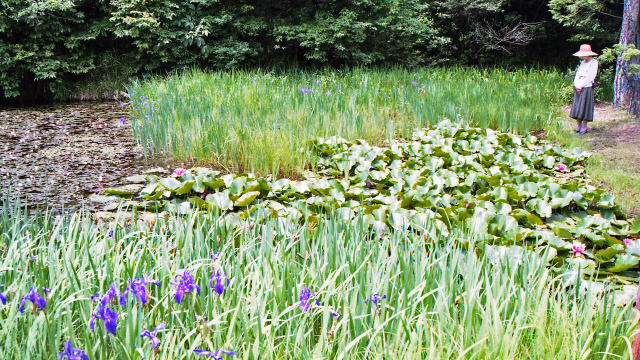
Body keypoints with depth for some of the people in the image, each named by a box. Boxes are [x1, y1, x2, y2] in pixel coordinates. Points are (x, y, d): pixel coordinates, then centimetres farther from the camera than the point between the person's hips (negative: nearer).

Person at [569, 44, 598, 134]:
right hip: (578, 88, 7)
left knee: (584, 107, -7)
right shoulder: (583, 62, 16)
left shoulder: (594, 62, -4)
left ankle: (584, 127, -2)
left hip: (587, 88, -6)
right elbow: (577, 74, 11)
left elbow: (590, 77, -11)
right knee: (577, 107, 4)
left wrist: (581, 86, -12)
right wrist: (576, 86, -5)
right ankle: (579, 127, 9)